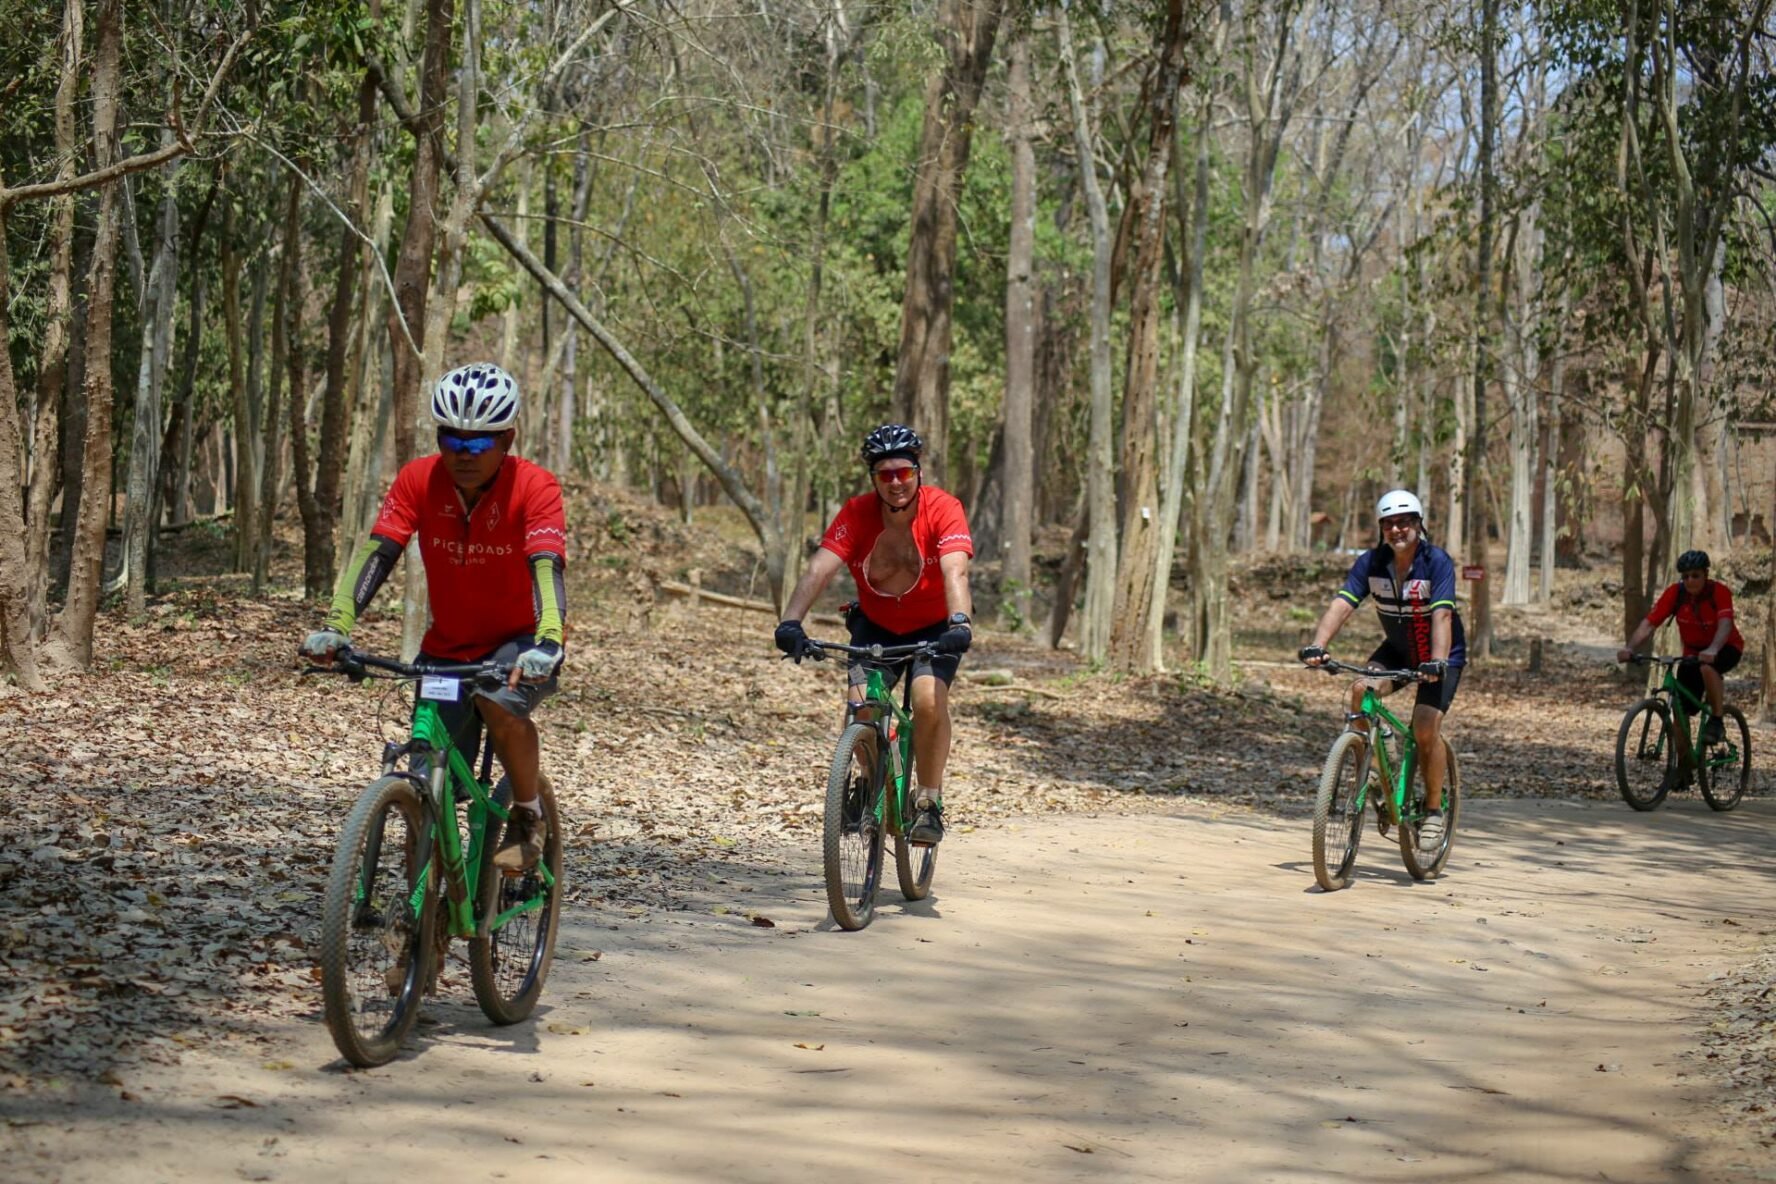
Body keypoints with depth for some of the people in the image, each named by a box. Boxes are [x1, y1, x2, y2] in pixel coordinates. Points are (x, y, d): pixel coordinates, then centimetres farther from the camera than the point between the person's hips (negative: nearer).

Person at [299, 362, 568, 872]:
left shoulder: (533, 486, -20)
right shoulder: (418, 480, -12)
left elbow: (546, 567, -33)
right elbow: (376, 552, -20)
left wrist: (547, 643, -50)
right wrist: (335, 626, -36)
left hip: (519, 642, -3)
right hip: (446, 647, 3)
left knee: (499, 702, -35)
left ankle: (528, 817, -9)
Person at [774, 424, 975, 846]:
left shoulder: (942, 509, -24)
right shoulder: (856, 514, -19)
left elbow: (955, 571, -38)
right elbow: (820, 570, -30)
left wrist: (959, 623, -56)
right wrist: (790, 623, -45)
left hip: (935, 627, -2)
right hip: (876, 626, 2)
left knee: (929, 697, -28)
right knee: (860, 705, -19)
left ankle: (928, 803, -13)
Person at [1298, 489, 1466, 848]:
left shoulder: (1437, 562, -22)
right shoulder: (1371, 563, -12)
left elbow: (1442, 616, -33)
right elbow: (1341, 605, -22)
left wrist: (1437, 662, -48)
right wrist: (1317, 646, -38)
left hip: (1442, 655, -4)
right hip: (1397, 649, 4)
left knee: (1426, 729, -20)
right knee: (1361, 691, -24)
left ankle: (1433, 811, -1)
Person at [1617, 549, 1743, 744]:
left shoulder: (1719, 592, -24)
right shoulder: (1675, 593, -16)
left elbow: (1725, 624, -40)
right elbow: (1649, 624, -23)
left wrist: (1712, 650, -59)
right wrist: (1630, 648, -40)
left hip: (1725, 648, -4)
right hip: (1693, 651, 4)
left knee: (1707, 667, -38)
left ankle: (1716, 721, -19)